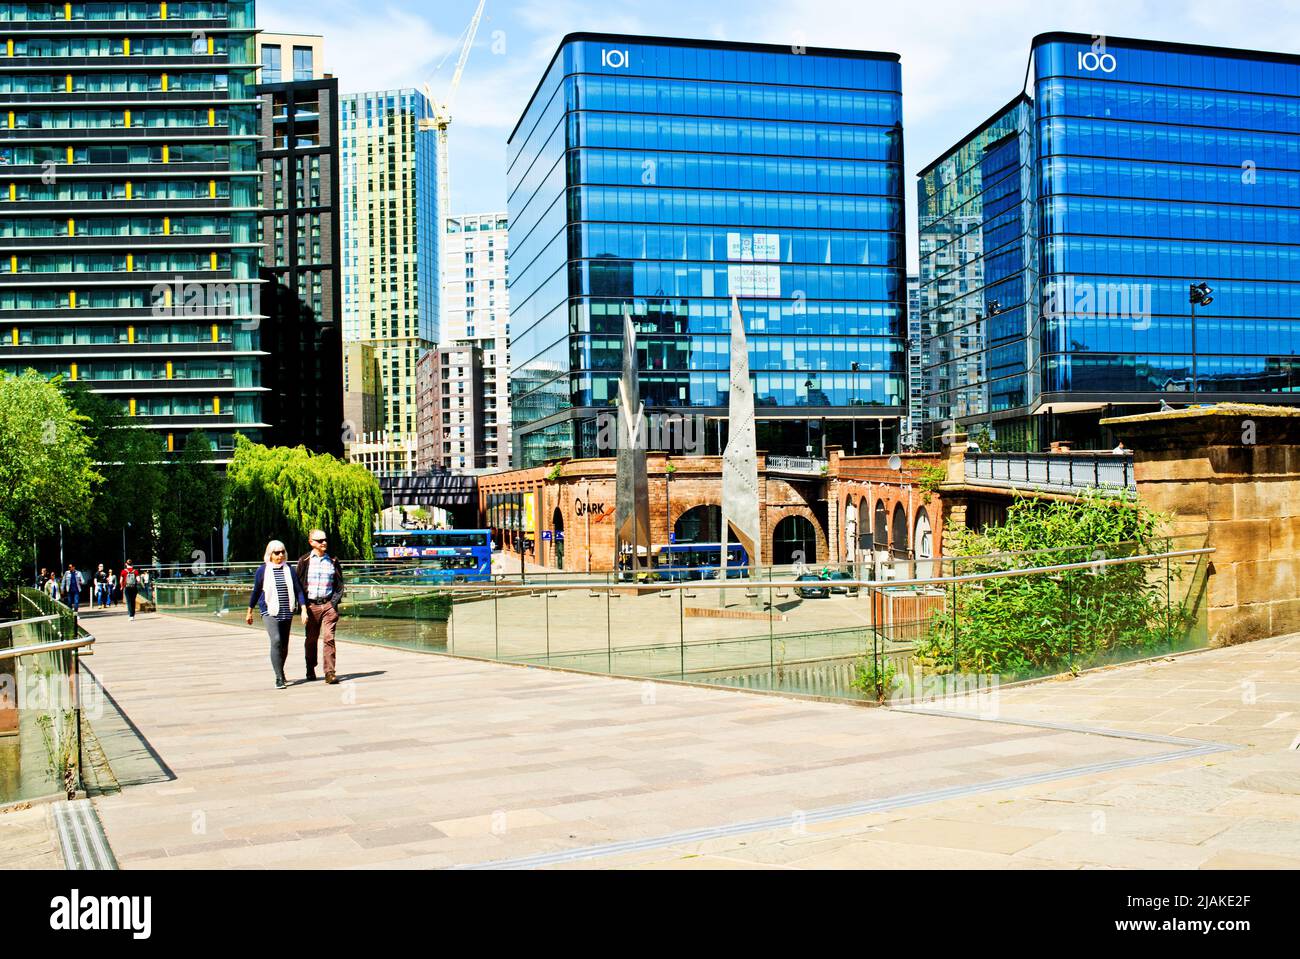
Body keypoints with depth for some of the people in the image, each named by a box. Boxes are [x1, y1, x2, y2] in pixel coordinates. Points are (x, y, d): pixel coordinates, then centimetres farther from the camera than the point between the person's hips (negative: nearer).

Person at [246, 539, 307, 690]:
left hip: (287, 613, 3)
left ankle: (280, 674, 31)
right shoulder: (262, 570, 0)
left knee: (284, 646, 10)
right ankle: (279, 678, -19)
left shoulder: (290, 570, 4)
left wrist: (304, 610, -5)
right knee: (276, 641, -20)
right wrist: (249, 612, 15)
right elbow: (256, 592, 9)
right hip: (269, 612, -3)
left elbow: (298, 591, 4)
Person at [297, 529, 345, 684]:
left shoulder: (332, 561, 9)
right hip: (311, 605, 0)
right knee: (311, 639, 9)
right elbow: (299, 584, 5)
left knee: (328, 638, -9)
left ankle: (330, 672, -10)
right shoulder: (304, 561, 4)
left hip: (329, 604, 0)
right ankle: (310, 670, 27)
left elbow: (340, 584, 11)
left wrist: (334, 602, -2)